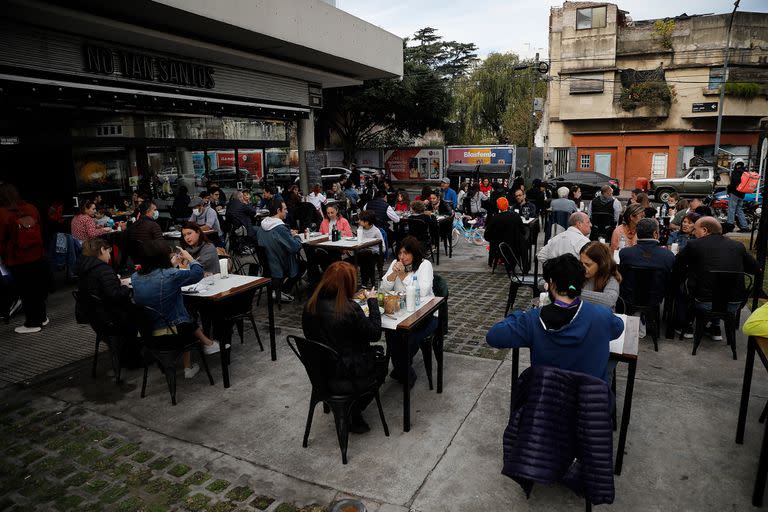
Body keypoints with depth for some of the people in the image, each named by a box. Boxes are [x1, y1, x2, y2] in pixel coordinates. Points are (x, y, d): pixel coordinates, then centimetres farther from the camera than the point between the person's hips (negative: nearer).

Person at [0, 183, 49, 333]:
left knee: (26, 291, 5)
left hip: (17, 260, -5)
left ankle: (33, 323, 13)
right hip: (37, 256, 5)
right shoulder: (31, 209, -1)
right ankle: (42, 317, 27)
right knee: (37, 288, 17)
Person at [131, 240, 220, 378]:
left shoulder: (135, 277, -4)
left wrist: (171, 266, 19)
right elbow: (197, 273, -10)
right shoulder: (170, 275, -23)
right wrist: (189, 258, 5)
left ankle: (188, 368, 39)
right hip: (171, 330, -6)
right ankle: (208, 344, 47)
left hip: (145, 331, 6)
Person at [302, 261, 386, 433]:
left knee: (373, 354, 27)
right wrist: (372, 301, -4)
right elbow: (375, 334, -13)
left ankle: (351, 410, 25)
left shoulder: (310, 306, -7)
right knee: (381, 362, 24)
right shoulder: (350, 308, -26)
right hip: (349, 377, -6)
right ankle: (354, 413, 19)